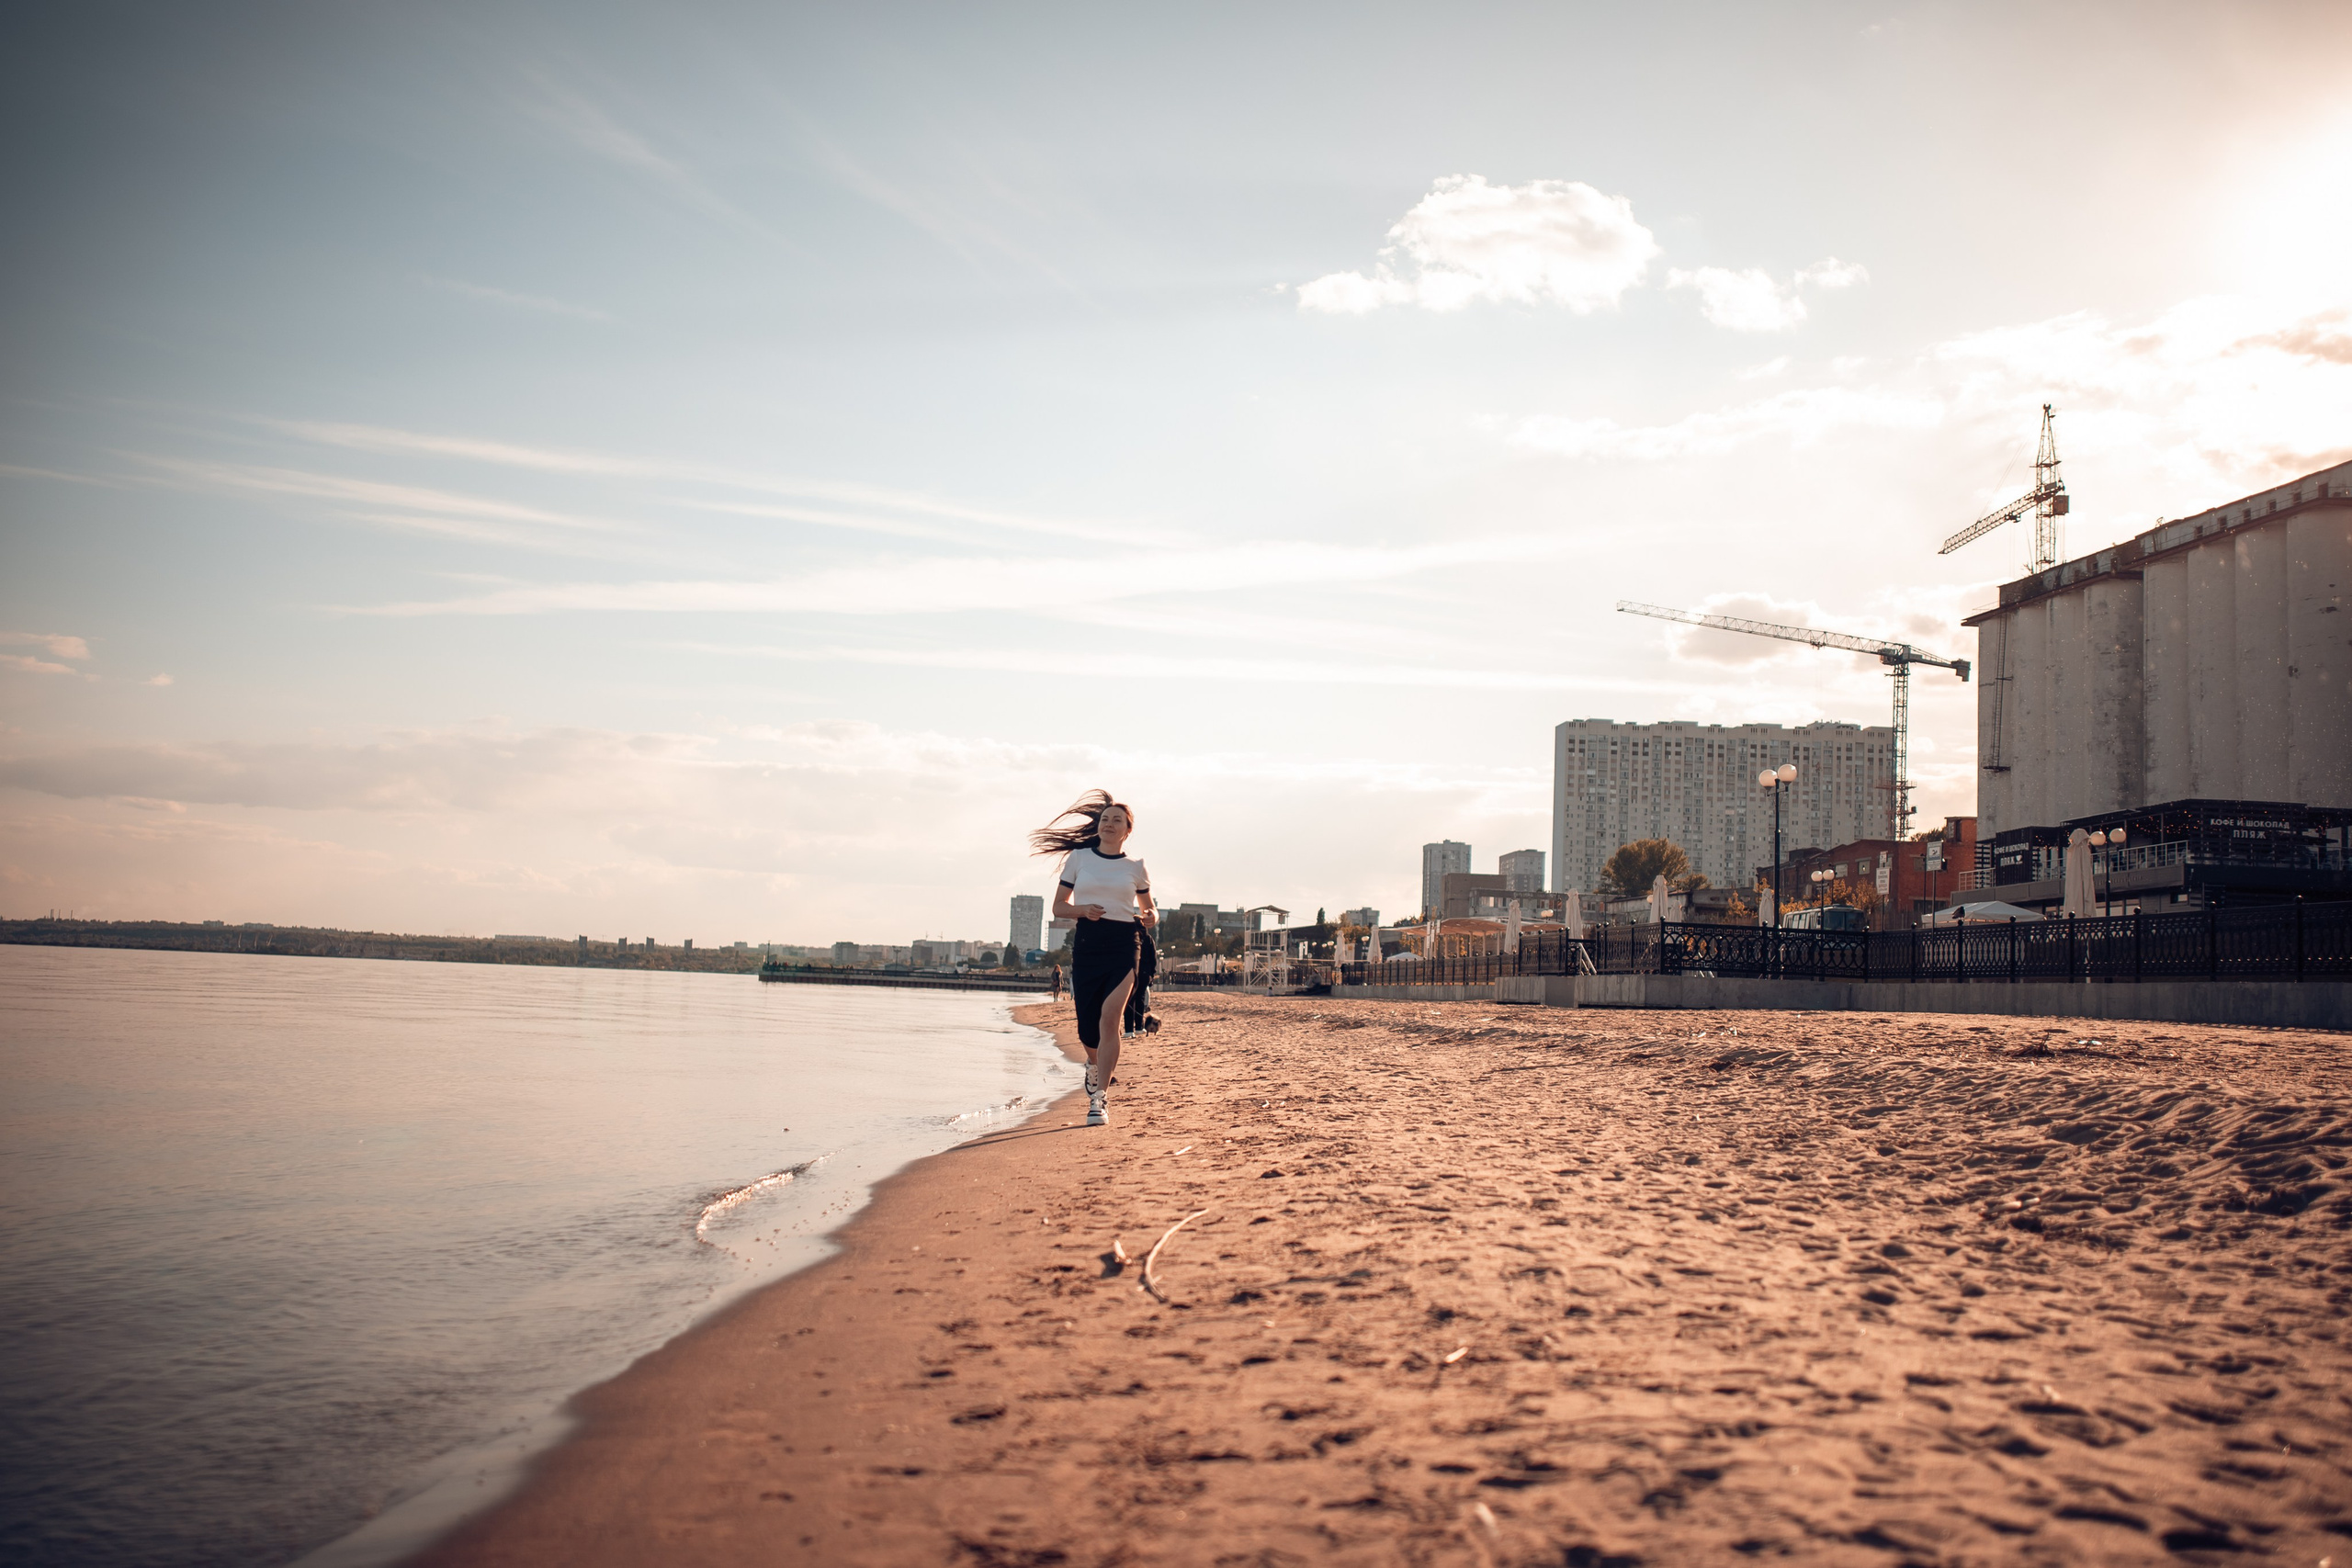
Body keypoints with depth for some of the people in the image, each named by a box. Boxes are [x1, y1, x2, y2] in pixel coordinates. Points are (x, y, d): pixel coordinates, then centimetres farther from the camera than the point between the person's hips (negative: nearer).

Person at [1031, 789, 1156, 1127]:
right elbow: (1059, 907, 9)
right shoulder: (1078, 858, 8)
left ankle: (1100, 1098, -16)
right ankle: (1096, 1064, 39)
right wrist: (1084, 910, -11)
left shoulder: (1135, 867, 8)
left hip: (1124, 945, -1)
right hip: (1086, 944, 1)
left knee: (1109, 1016, -19)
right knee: (1087, 1026, 3)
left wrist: (1151, 918, -4)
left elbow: (1149, 910, 20)